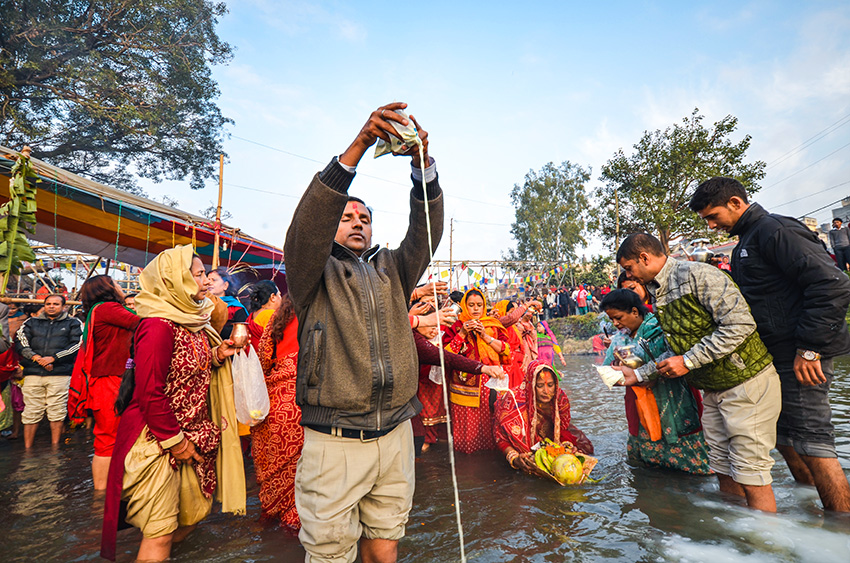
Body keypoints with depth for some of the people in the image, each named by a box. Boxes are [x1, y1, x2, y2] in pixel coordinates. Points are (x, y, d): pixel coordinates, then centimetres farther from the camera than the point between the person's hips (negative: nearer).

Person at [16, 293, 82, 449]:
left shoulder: (73, 323, 11)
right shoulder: (31, 322, 18)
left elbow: (77, 344, -2)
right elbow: (20, 343, 7)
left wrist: (53, 358, -11)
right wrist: (36, 358, -9)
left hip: (60, 373, -2)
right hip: (33, 373, 2)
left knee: (57, 412, -2)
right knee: (31, 412, 3)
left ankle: (55, 448, 7)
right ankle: (27, 449, 14)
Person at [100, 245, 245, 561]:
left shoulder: (192, 322, 8)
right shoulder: (159, 325, -20)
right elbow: (150, 393, -22)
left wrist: (217, 355, -1)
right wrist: (174, 441, -15)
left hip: (189, 436, 9)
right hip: (157, 440, -9)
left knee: (195, 511, 18)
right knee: (162, 532, -1)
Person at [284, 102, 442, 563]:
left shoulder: (391, 271, 14)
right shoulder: (314, 273, 3)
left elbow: (426, 232, 0)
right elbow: (308, 223, -15)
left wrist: (422, 162, -14)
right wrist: (358, 146, -23)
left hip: (395, 437, 4)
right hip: (334, 442, -3)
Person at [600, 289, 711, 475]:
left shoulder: (660, 325, -12)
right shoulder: (620, 338, 10)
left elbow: (674, 355, -30)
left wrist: (638, 374, -28)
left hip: (671, 403, -6)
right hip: (640, 408, 6)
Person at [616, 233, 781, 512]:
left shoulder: (697, 275, -17)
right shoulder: (658, 294, 10)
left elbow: (740, 324, -24)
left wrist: (689, 361, -23)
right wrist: (638, 375, 8)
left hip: (746, 383, -9)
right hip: (713, 390, 9)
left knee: (751, 476, -2)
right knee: (723, 470, 16)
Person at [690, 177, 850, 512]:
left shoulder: (775, 230, -14)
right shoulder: (746, 241, 16)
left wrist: (809, 348, -21)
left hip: (801, 359, -10)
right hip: (776, 358, 10)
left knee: (811, 443, -2)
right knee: (785, 437, 17)